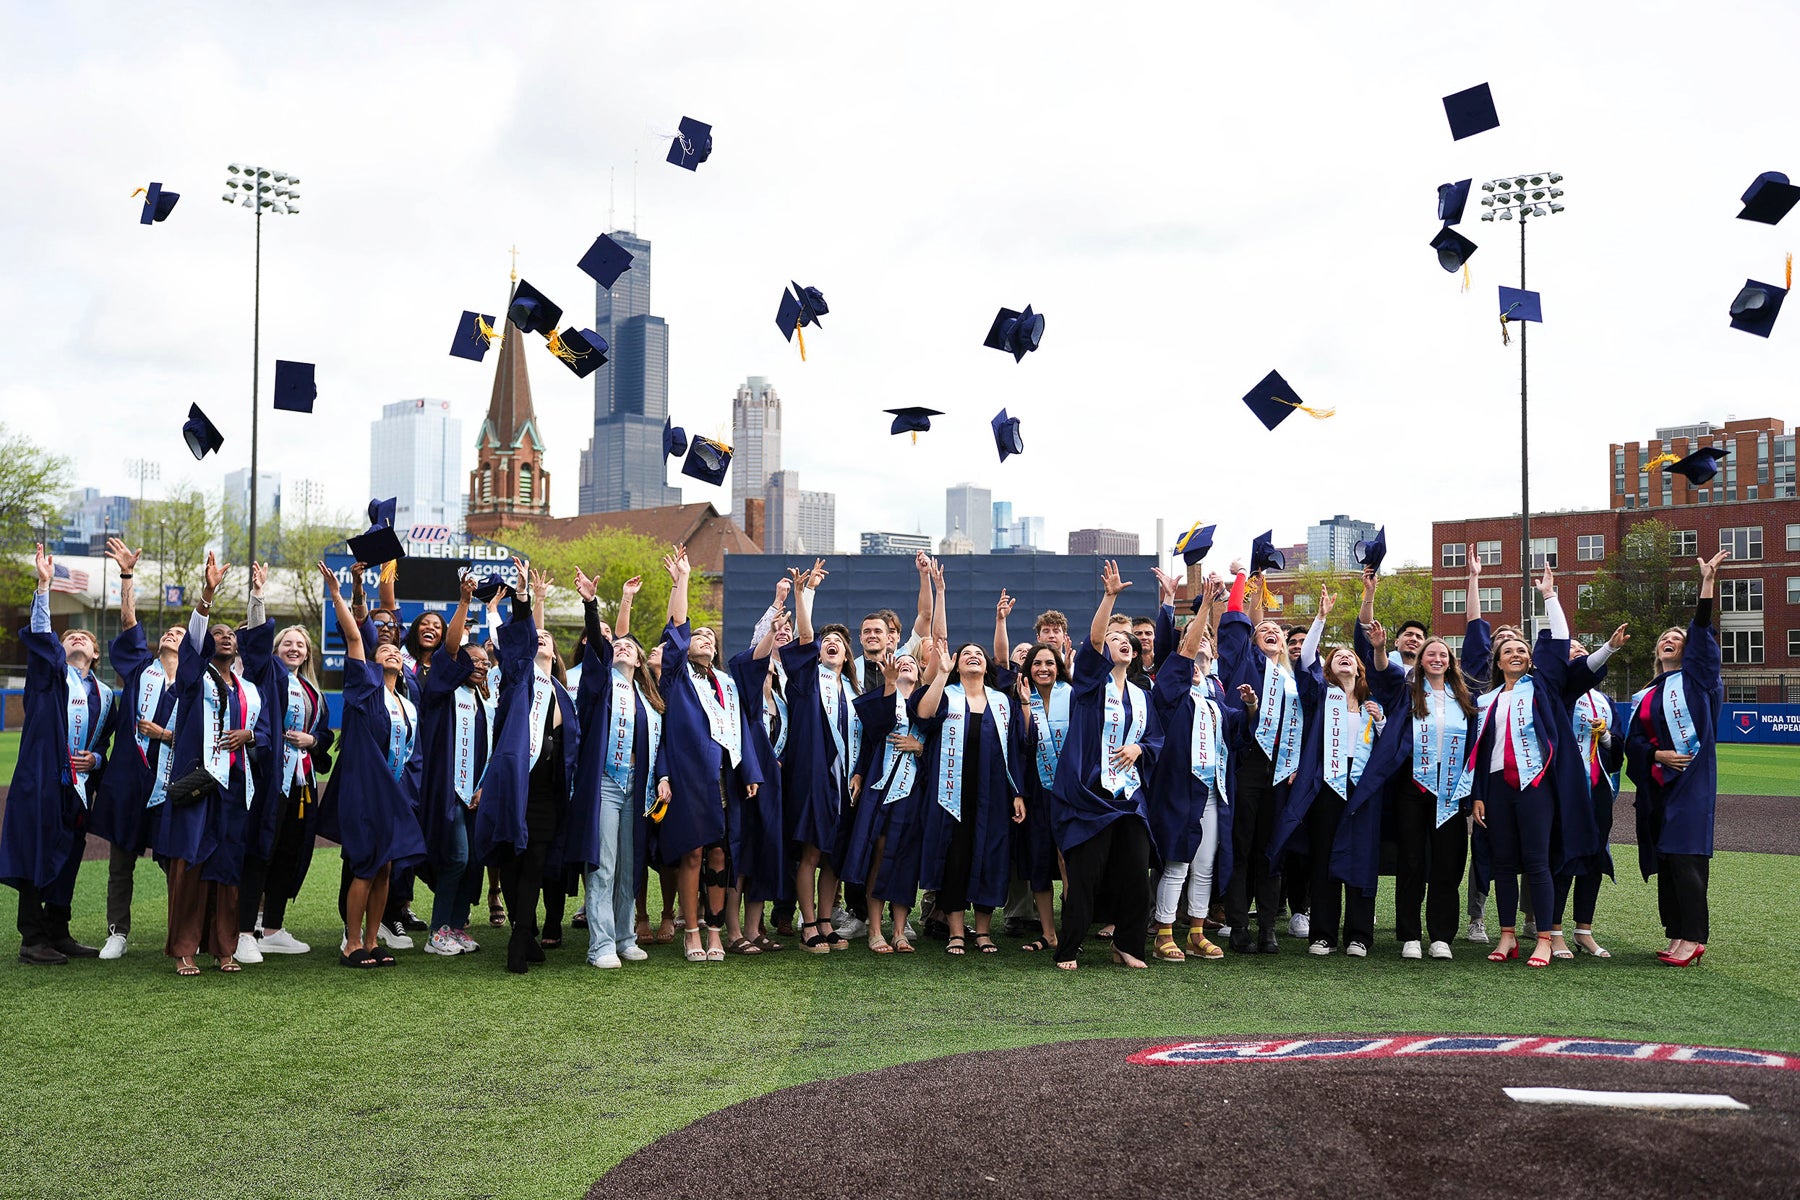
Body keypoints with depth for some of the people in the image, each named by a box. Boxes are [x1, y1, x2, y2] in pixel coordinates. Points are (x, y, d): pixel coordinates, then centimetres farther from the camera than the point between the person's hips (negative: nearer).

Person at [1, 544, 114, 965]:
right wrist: (44, 586, -21)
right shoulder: (50, 672, 4)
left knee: (66, 860, 9)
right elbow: (38, 634, -12)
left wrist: (94, 760, -3)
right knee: (35, 857, -3)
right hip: (40, 780, -5)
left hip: (77, 785, 5)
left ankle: (58, 934, 18)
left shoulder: (103, 694, 15)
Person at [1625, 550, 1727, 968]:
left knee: (1685, 857, -11)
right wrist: (1658, 754, -9)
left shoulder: (1694, 680, 4)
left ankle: (1693, 938, -8)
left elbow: (1702, 635, -9)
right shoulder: (1643, 697, 19)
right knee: (1663, 860, 6)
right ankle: (1677, 936, 11)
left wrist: (1707, 583, -18)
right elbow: (1633, 741, 12)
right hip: (1656, 784, 6)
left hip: (1691, 780, -6)